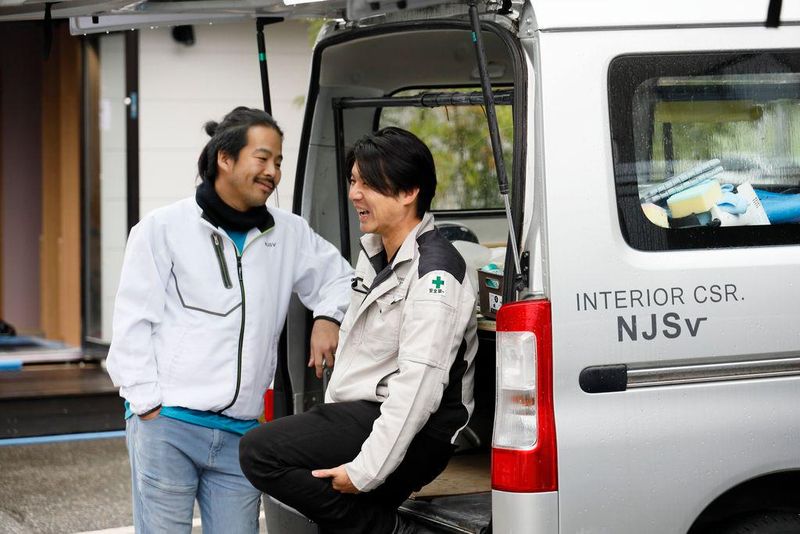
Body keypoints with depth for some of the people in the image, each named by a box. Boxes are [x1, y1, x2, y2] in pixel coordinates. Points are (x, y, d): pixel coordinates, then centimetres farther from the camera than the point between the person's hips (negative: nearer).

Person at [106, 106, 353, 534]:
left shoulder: (290, 234, 13)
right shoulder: (163, 229, 1)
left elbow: (339, 275, 29)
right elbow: (132, 325, -1)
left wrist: (328, 315, 7)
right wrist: (149, 408, -8)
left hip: (240, 434, 4)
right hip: (166, 424, -4)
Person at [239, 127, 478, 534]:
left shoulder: (434, 275, -17)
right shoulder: (373, 253, 15)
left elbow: (419, 385, -26)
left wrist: (365, 470, -27)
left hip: (412, 436, -10)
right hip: (357, 414, 10)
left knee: (258, 451, -20)